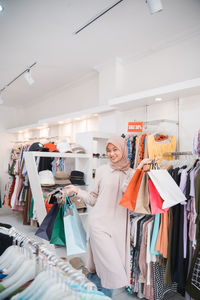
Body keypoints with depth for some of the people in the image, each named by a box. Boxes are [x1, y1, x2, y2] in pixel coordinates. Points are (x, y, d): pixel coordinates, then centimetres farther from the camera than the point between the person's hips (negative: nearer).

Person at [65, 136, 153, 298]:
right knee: (113, 271, -7)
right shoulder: (102, 170, 4)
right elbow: (94, 199, 10)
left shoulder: (131, 173, 7)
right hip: (100, 223, -2)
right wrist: (77, 190, 0)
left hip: (119, 226, 3)